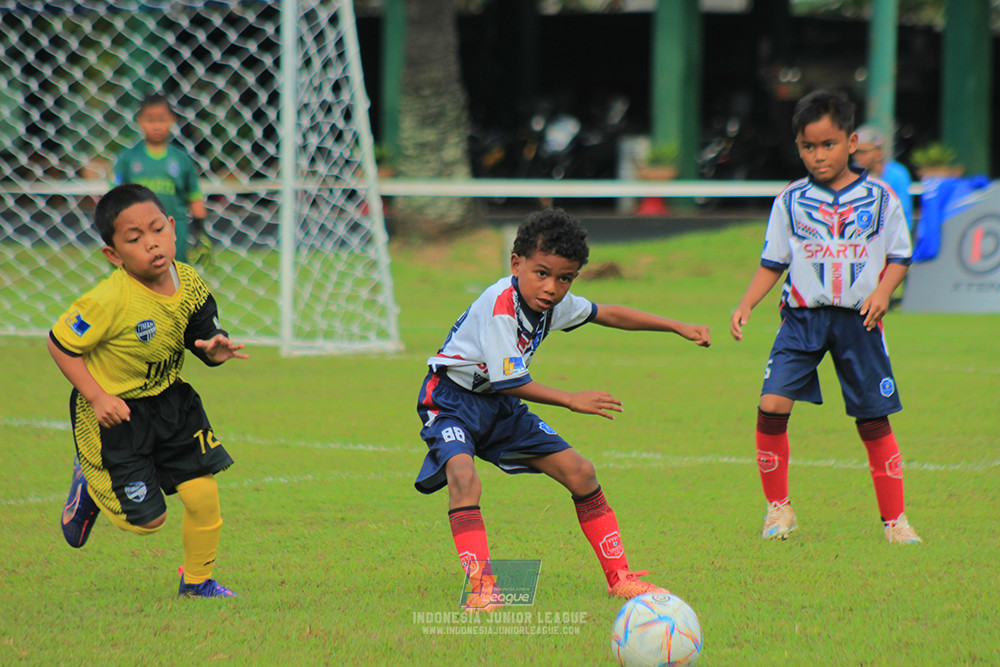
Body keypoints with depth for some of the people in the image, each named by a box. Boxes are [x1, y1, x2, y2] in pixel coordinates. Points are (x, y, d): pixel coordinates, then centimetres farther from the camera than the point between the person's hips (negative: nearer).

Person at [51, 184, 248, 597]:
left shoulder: (188, 284, -9)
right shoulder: (109, 302, -28)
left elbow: (203, 337, 2)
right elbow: (61, 344, -17)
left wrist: (216, 350, -22)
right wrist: (97, 396, -22)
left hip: (169, 403, 5)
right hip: (115, 411, -5)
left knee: (203, 494, -3)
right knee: (147, 520, 0)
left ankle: (197, 581, 22)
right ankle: (90, 483, 32)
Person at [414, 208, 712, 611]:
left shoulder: (556, 302, -5)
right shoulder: (499, 306, -30)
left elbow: (607, 314, 12)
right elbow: (510, 382, -26)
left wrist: (680, 328, 13)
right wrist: (573, 401, -22)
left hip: (500, 408, 8)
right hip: (452, 397, -8)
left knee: (580, 472, 4)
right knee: (463, 476, -35)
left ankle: (619, 577, 15)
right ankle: (481, 585, -36)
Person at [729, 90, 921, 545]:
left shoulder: (879, 198, 3)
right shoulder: (790, 201, 5)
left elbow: (899, 257, 8)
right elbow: (772, 264, 8)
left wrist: (883, 291, -11)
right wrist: (745, 305, -6)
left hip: (858, 320, 0)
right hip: (802, 317, 1)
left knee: (874, 422, 3)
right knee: (772, 406, -15)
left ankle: (894, 519, 16)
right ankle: (778, 508, 1)